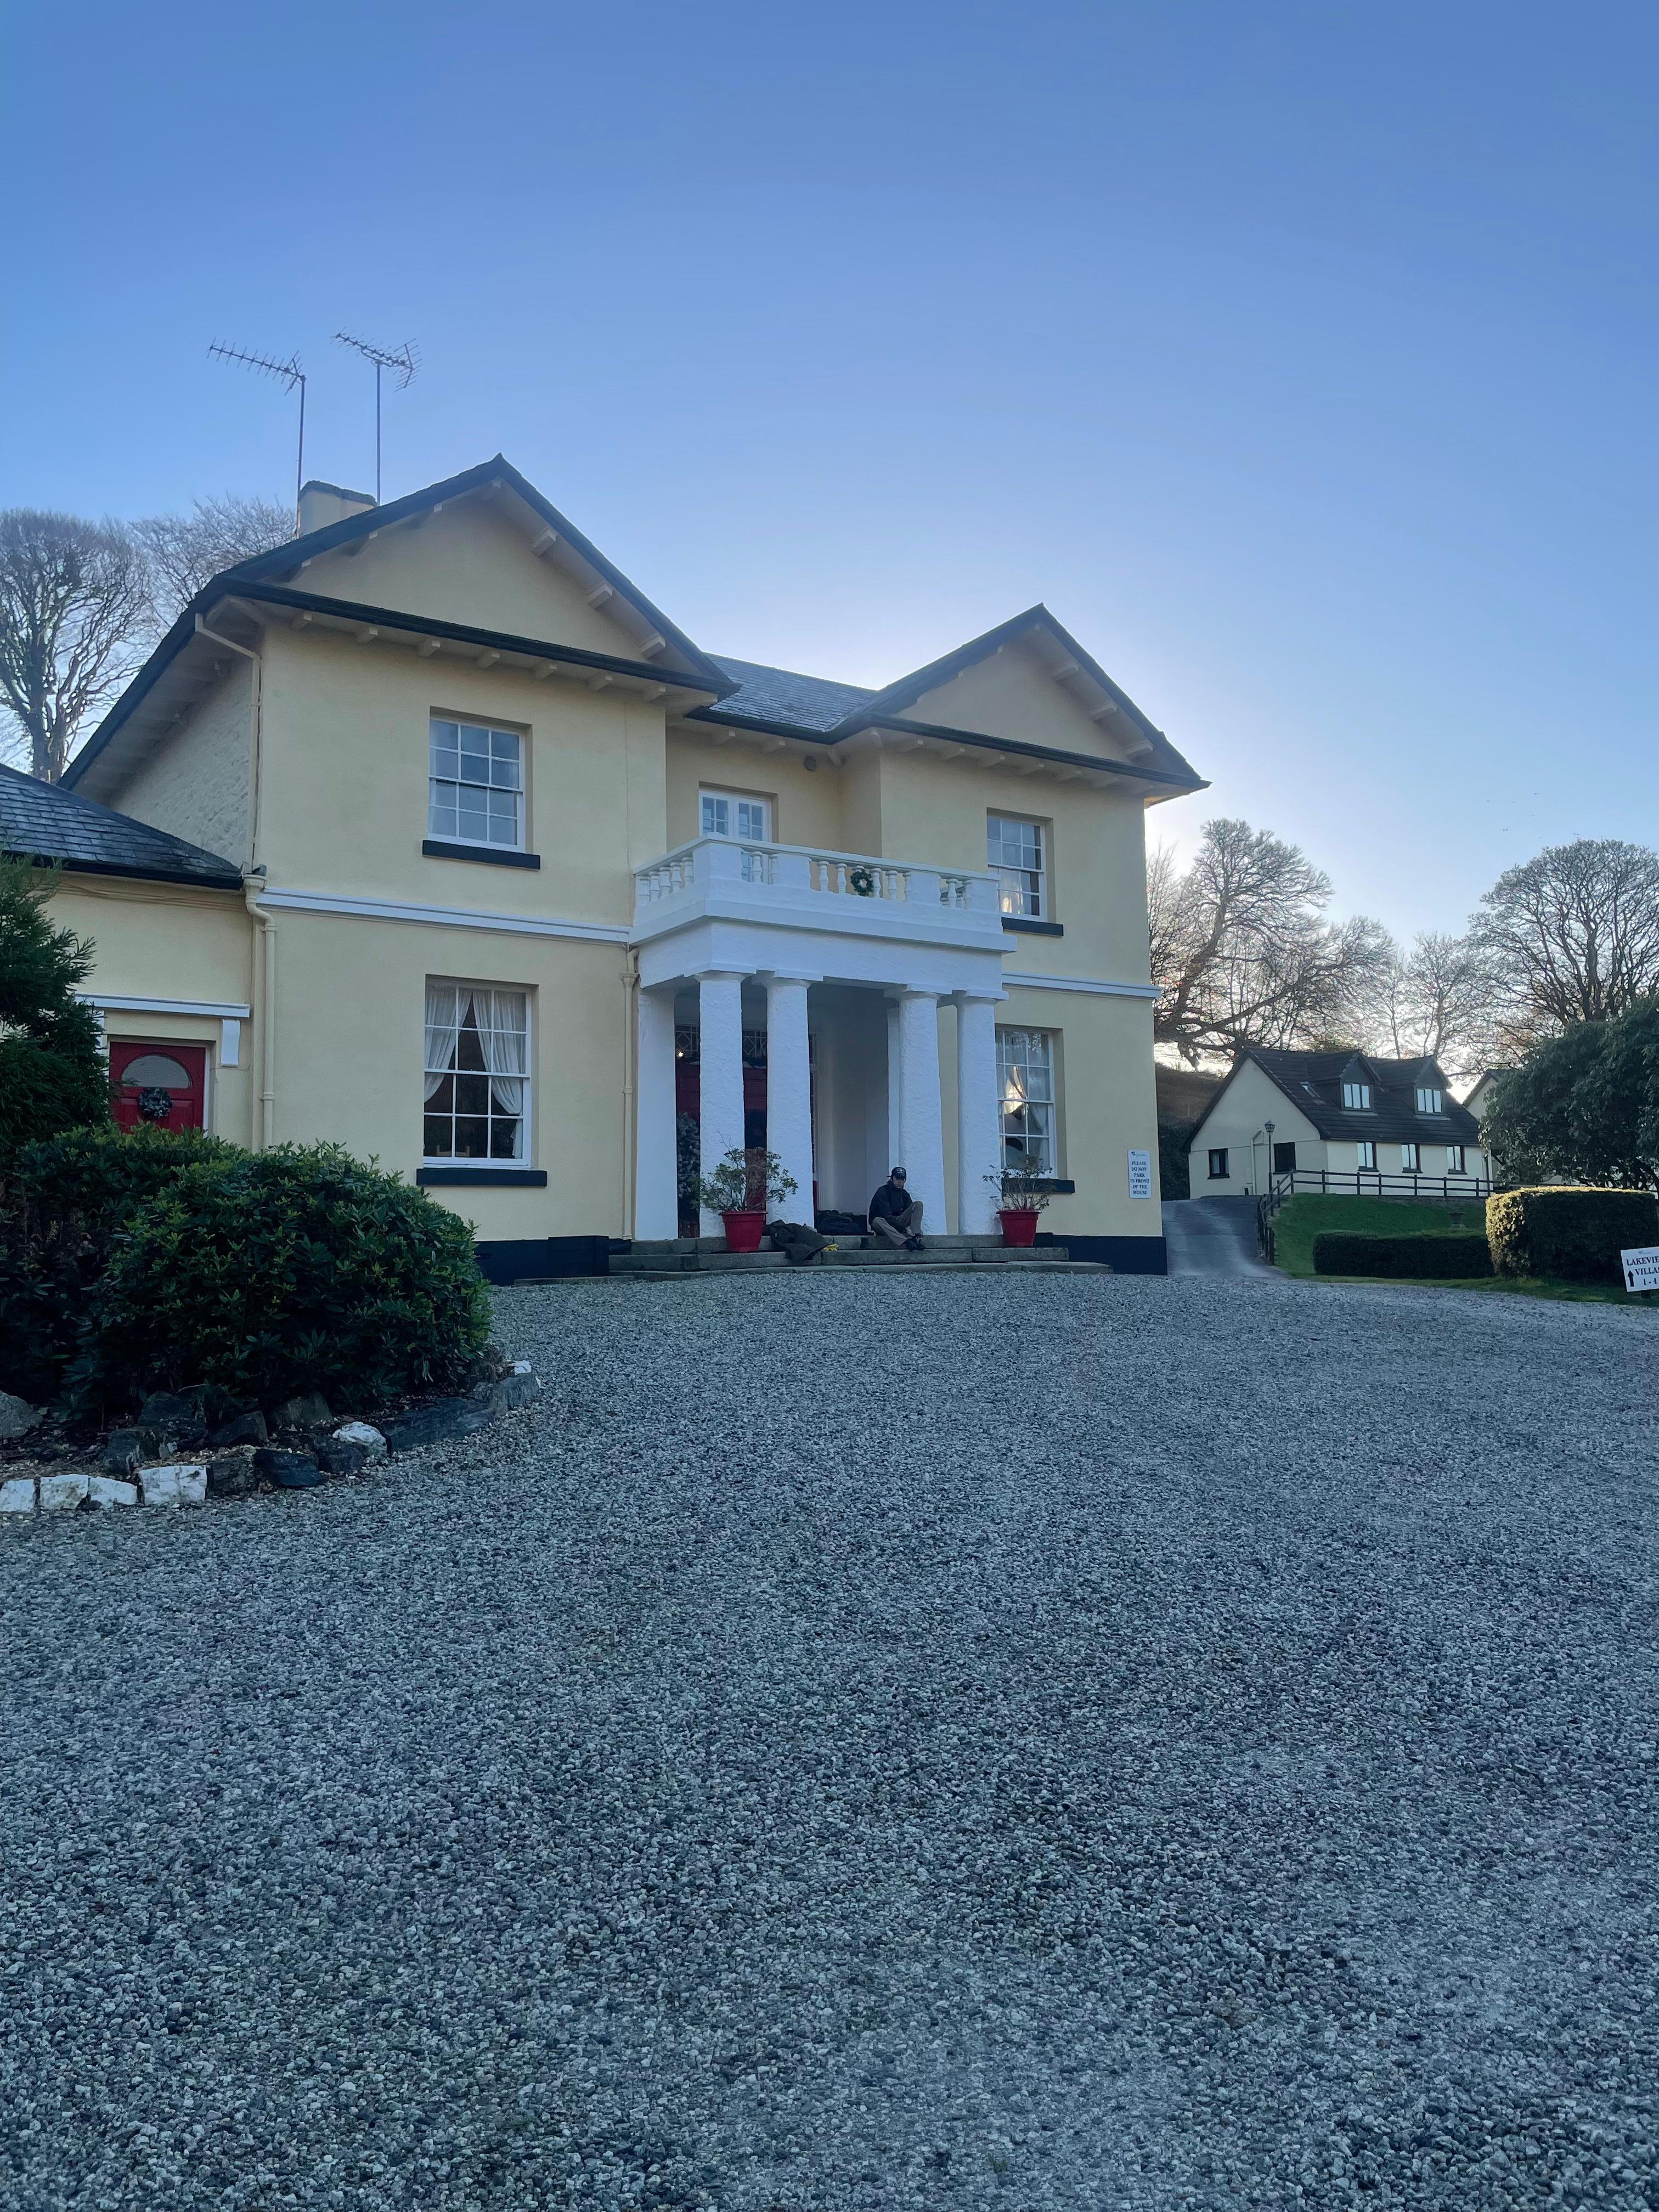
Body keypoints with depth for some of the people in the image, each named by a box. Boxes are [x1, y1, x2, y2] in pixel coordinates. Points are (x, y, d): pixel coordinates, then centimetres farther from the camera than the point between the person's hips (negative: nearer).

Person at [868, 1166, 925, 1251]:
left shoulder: (904, 1194, 7)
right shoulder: (883, 1191, -12)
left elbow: (911, 1213, -2)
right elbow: (886, 1215, -22)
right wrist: (904, 1229, -30)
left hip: (897, 1223, 5)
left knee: (918, 1204, -8)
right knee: (877, 1221, -42)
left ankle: (916, 1239, -28)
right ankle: (908, 1243, -60)